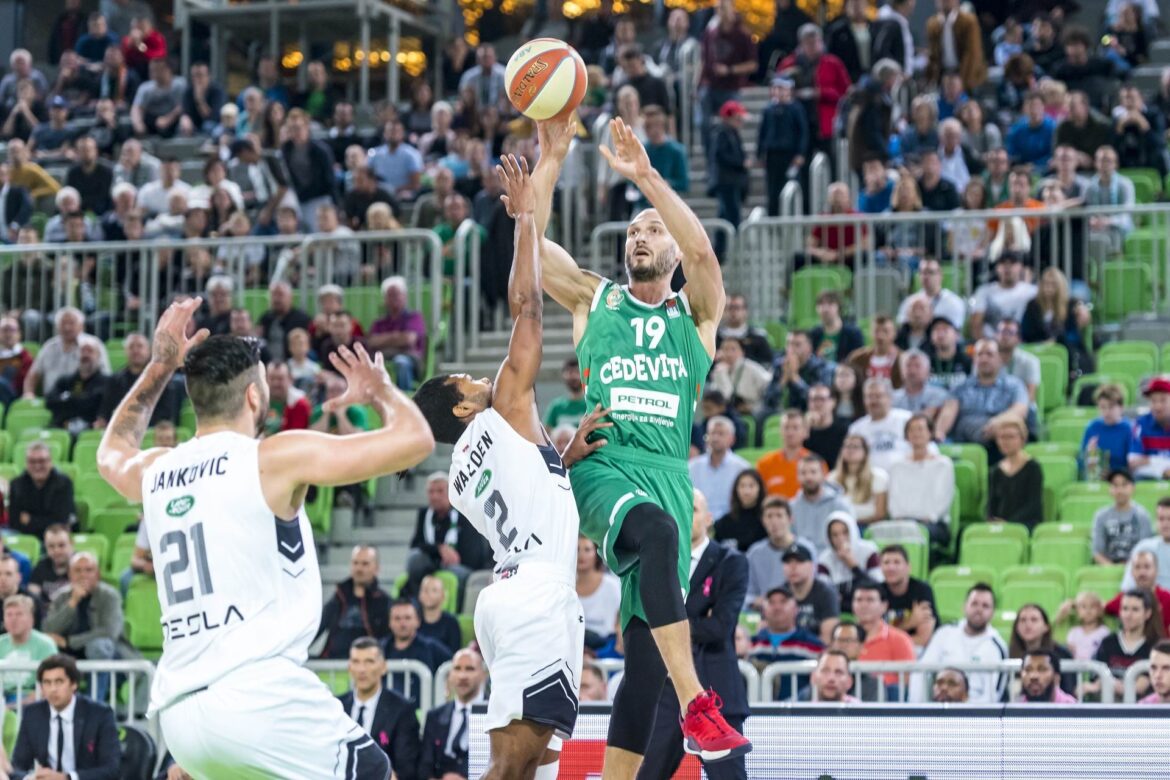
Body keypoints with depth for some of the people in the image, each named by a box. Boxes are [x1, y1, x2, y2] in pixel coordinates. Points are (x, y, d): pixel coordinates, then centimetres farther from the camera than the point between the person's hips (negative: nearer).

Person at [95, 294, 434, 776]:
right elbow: (414, 438, -2)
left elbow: (112, 453, 42)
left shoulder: (154, 473, 14)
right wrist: (379, 390, 18)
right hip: (260, 696, -7)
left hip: (176, 711, 7)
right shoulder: (276, 459, -4)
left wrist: (160, 365, 44)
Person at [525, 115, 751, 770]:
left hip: (667, 469, 2)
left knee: (648, 634, -7)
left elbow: (702, 252, -5)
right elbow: (529, 242, 5)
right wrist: (552, 159, -3)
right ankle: (695, 703, -45)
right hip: (602, 465, -2)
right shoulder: (595, 299, 18)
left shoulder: (696, 314, 16)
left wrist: (646, 175, -12)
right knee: (657, 531, -36)